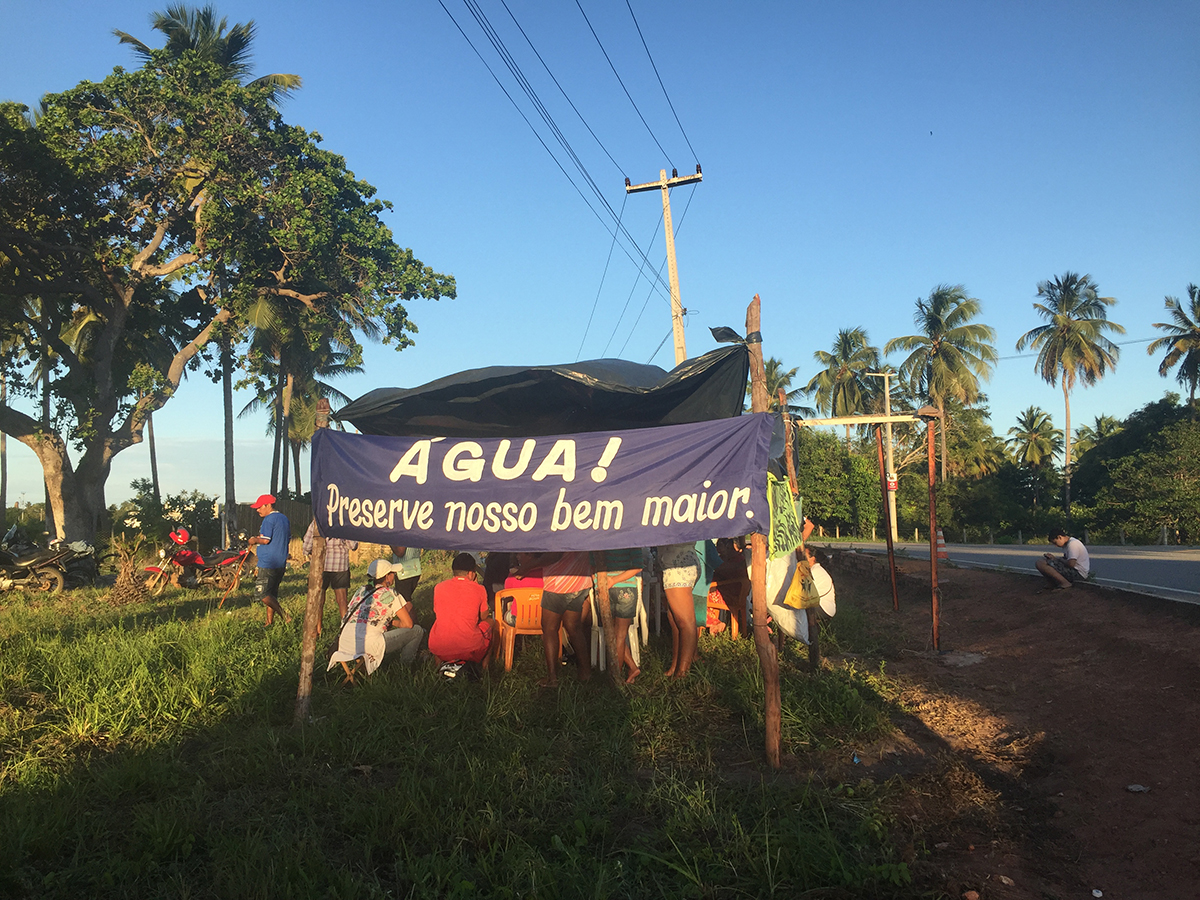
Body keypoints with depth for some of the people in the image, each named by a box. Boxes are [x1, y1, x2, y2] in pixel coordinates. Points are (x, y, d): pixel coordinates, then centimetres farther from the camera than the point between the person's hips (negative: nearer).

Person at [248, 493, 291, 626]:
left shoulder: (269, 519, -13)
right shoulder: (284, 518, 15)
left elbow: (265, 540, -21)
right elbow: (288, 539, 20)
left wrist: (254, 540, 0)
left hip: (268, 563, -9)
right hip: (281, 563, 9)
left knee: (262, 592, -6)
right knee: (272, 593, 13)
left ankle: (282, 613, -16)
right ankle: (270, 622, 16)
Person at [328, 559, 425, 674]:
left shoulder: (360, 591, 21)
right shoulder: (390, 594, 3)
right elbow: (408, 624, 0)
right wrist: (394, 622, 23)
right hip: (368, 645, -8)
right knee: (418, 630, 5)